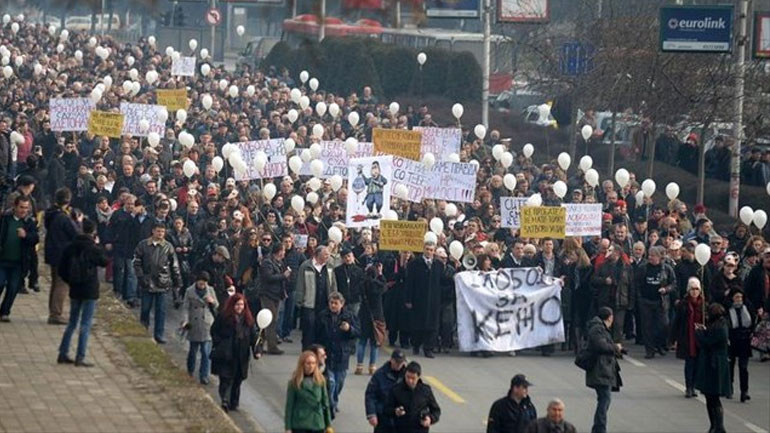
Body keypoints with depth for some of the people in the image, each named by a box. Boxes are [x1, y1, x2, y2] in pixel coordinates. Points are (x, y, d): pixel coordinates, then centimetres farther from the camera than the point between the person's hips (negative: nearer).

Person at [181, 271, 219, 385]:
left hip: (207, 324, 1)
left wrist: (212, 302, -11)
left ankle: (204, 376, -2)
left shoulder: (210, 290, 4)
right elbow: (185, 307, -3)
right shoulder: (189, 291, -3)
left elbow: (217, 306, 12)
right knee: (193, 349, 11)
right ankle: (190, 371, 34)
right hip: (194, 325, -1)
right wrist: (185, 321, -17)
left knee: (206, 352, -6)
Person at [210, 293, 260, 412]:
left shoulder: (248, 319, 5)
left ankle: (234, 403, 21)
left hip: (241, 356, 4)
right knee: (226, 378, -12)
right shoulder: (223, 317, -4)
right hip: (225, 355, -4)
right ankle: (225, 401, -19)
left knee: (238, 380, 10)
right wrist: (218, 344, -9)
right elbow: (214, 331, 2)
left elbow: (253, 336, 5)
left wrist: (256, 351, -5)